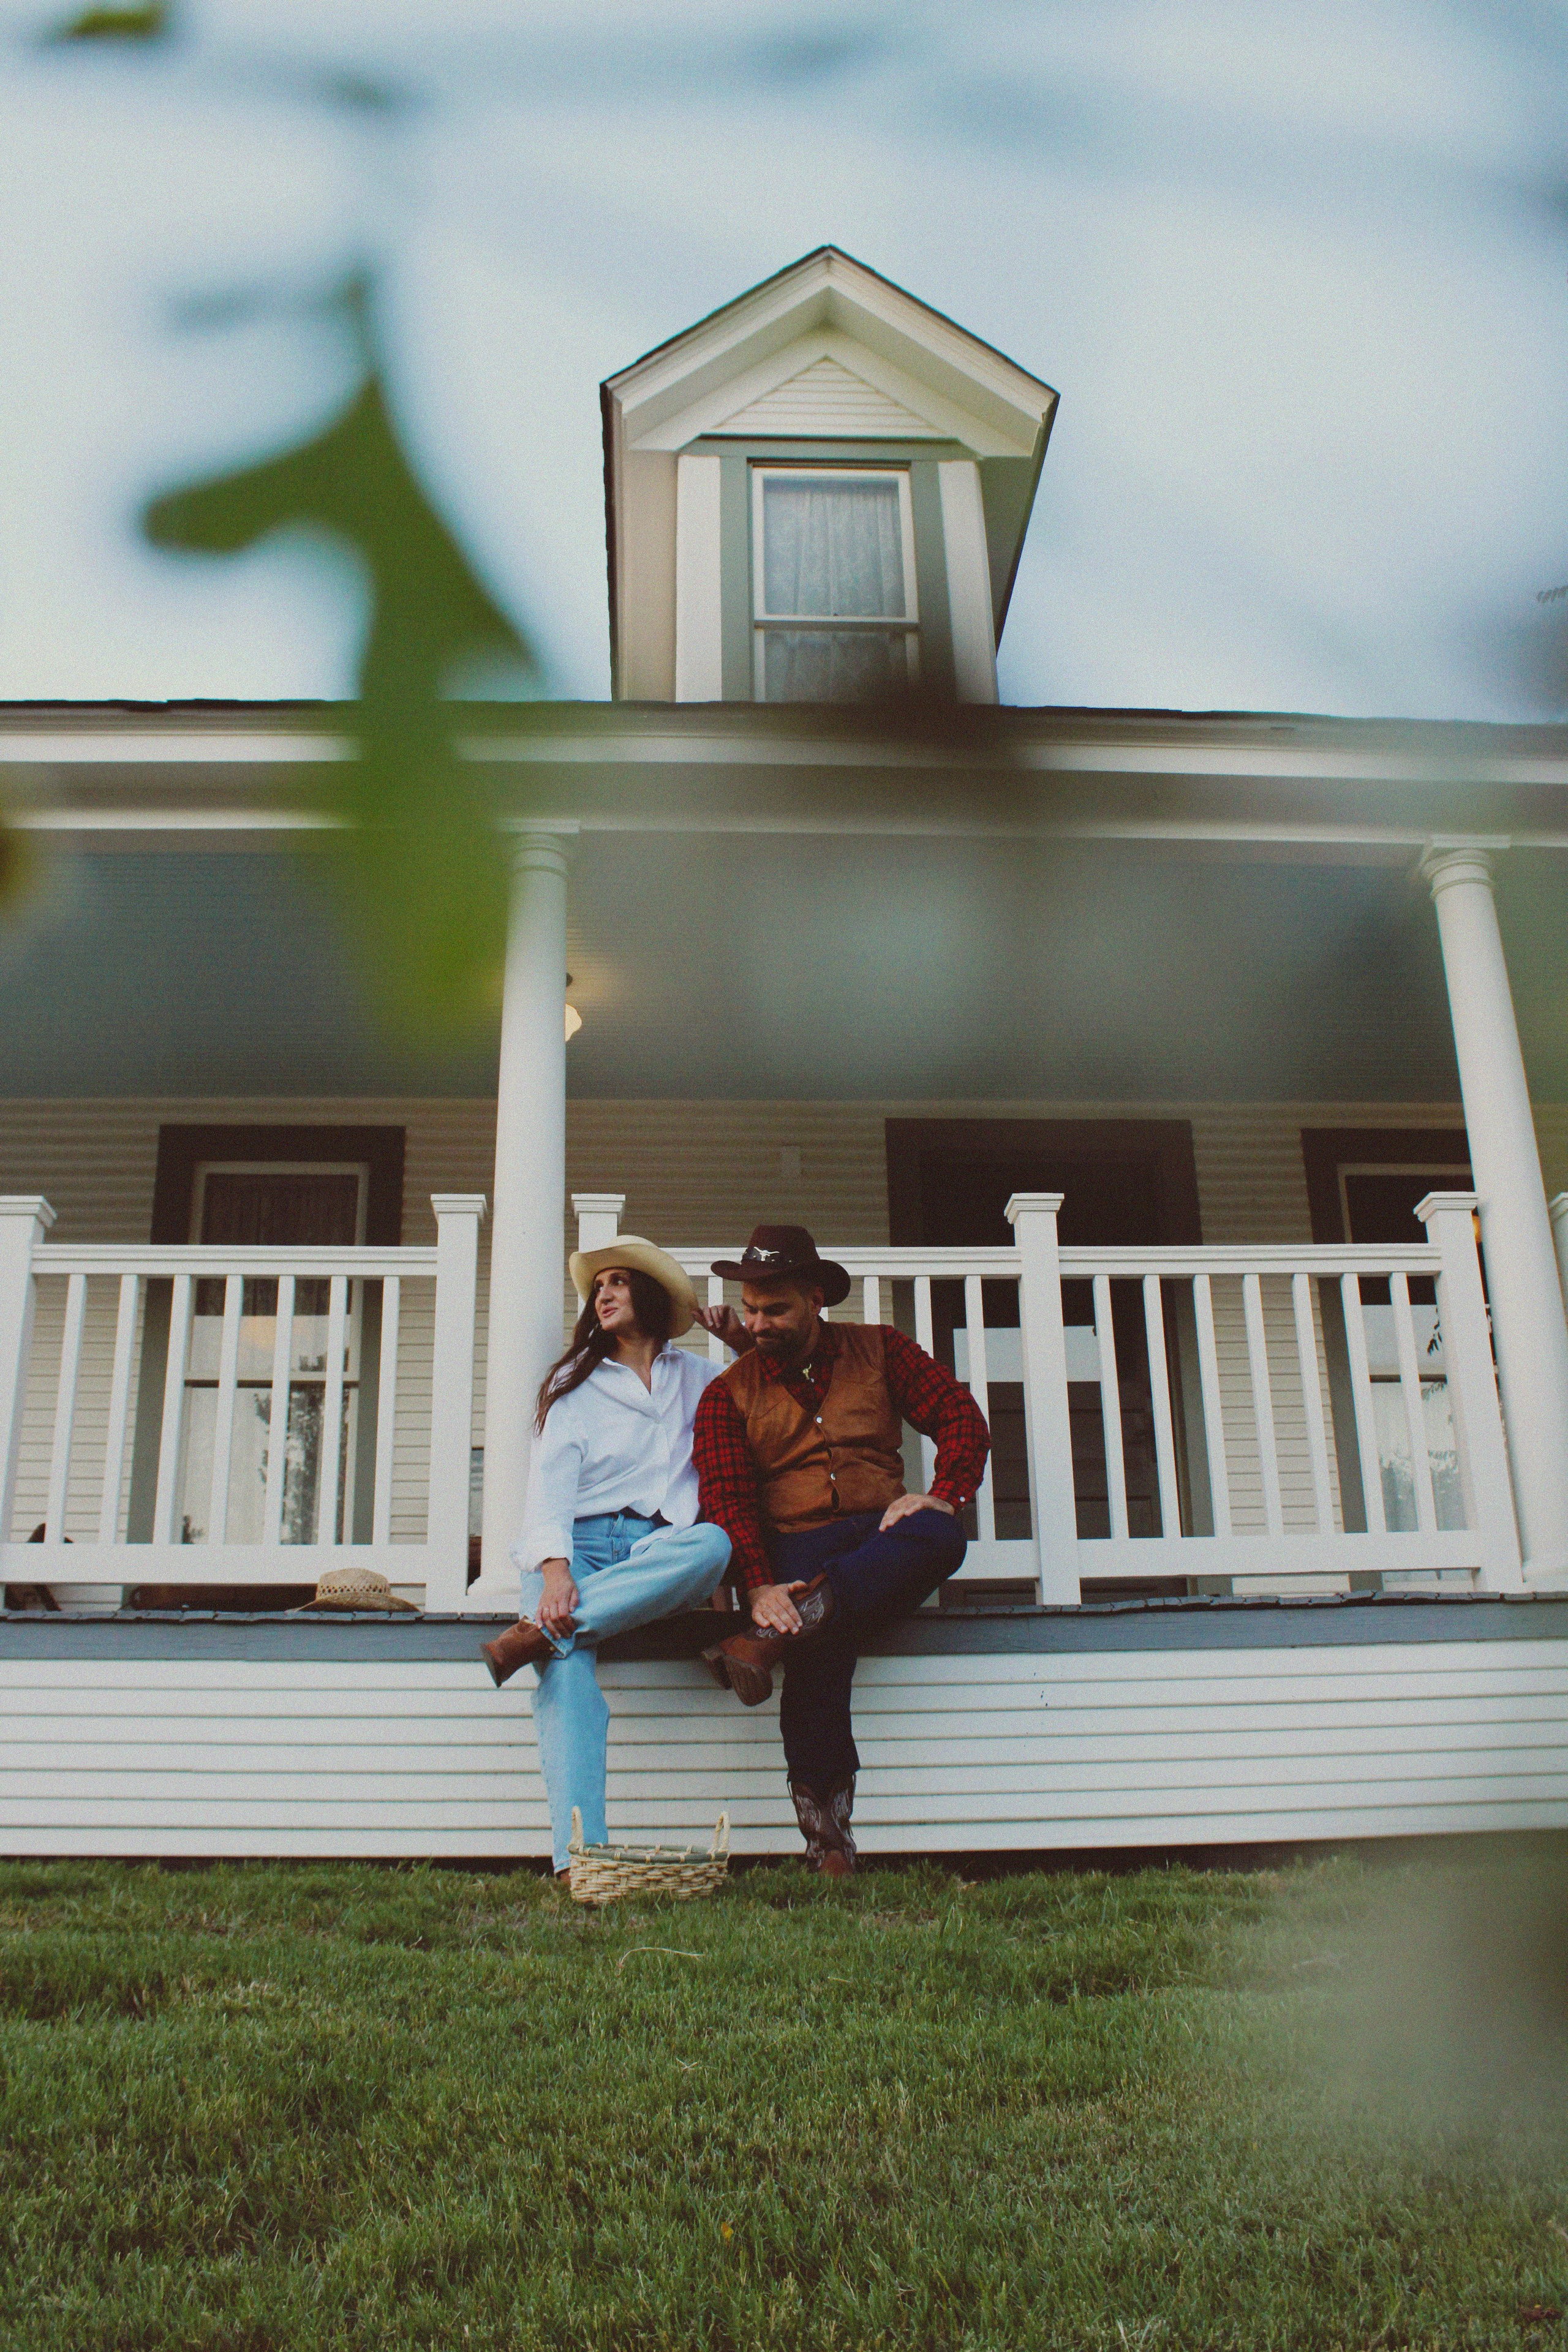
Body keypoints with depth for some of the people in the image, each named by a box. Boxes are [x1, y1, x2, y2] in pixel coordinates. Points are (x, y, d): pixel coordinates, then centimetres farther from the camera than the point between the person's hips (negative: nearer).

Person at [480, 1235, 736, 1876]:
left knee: (714, 1543, -36)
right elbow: (550, 1479, 1)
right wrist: (555, 1567, -17)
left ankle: (538, 1631, -37)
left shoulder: (698, 1377, 23)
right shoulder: (575, 1381, 16)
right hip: (579, 1540, -1)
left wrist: (741, 1337, 22)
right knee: (567, 1671, -32)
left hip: (656, 1548, 1)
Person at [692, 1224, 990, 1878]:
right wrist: (758, 1587, -18)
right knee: (818, 1647, -33)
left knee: (940, 1536, -34)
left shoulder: (880, 1350, 13)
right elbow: (726, 1498, -1)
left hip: (884, 1542, 1)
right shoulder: (728, 1393, 11)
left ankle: (770, 1641, -36)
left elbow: (962, 1418, 7)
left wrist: (944, 1495, -13)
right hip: (796, 1547, -1)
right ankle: (826, 1835, -29)